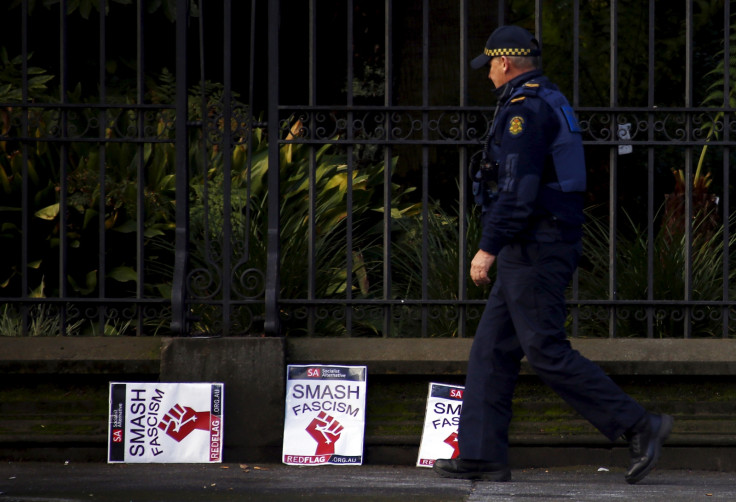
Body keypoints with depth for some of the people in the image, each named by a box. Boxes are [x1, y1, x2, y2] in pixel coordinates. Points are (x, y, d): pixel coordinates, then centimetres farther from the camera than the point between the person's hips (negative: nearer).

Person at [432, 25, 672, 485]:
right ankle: (482, 455, 8)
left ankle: (640, 427, -11)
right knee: (493, 349, 10)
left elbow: (517, 189, -23)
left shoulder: (523, 110, -15)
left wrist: (489, 248, -20)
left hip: (532, 248, -10)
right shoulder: (552, 103, 17)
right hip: (557, 241, 10)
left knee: (548, 352, -10)